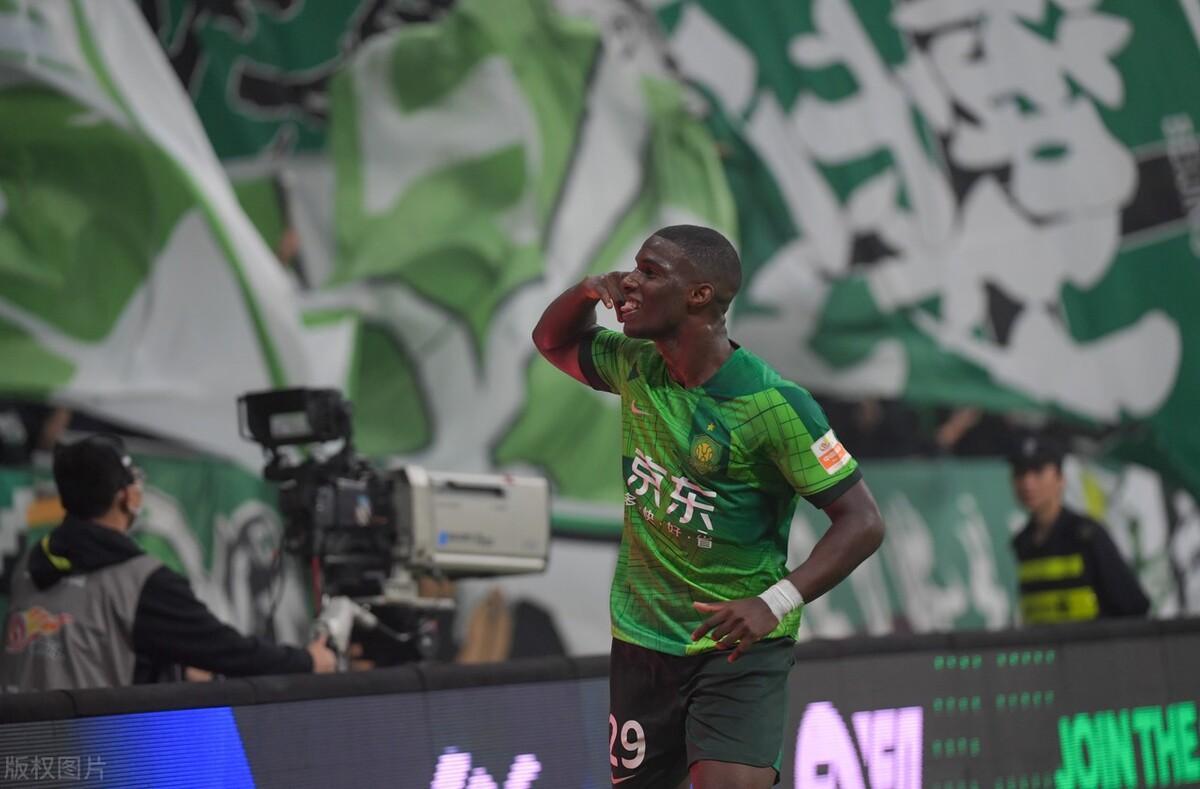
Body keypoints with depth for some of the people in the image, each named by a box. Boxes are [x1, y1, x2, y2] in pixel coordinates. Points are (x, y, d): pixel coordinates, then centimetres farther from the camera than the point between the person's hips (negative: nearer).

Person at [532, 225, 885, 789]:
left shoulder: (773, 404, -19)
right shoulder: (635, 369, 1)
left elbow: (862, 522, -19)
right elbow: (553, 341, 23)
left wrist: (776, 603, -31)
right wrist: (586, 291, -1)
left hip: (738, 643, -6)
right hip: (641, 637, 6)